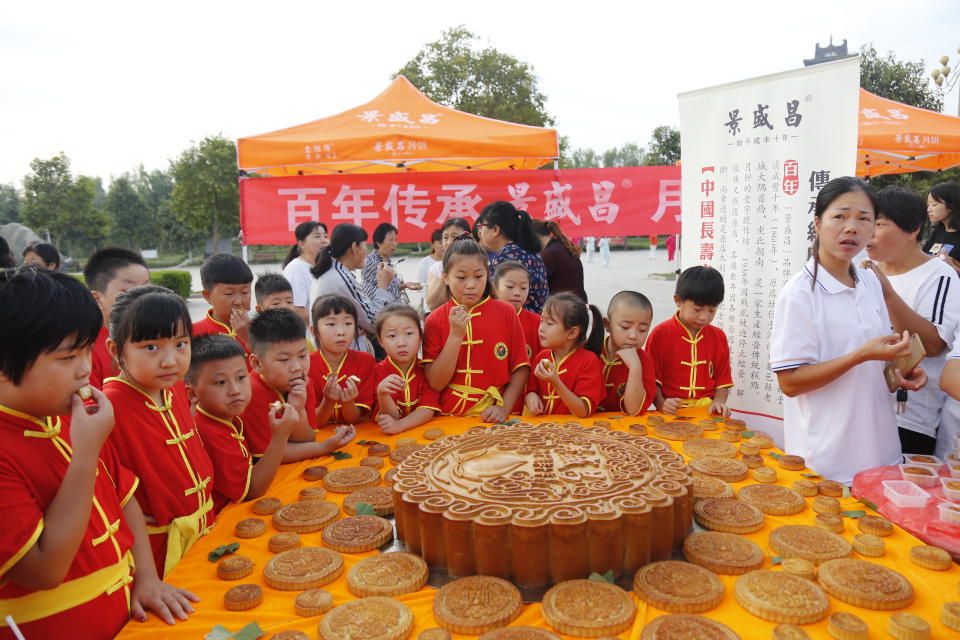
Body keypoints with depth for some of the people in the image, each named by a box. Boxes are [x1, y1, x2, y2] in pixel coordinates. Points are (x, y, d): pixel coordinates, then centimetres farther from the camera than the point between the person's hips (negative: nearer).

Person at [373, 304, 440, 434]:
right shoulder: (378, 371, -4)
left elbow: (428, 410, -10)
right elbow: (392, 416, -9)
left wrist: (398, 425, -26)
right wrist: (382, 393, -30)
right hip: (391, 438, -1)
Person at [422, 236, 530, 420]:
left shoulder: (505, 312, 3)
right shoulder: (435, 320, 2)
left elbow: (520, 369, 5)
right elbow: (435, 384, -4)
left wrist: (504, 407, -8)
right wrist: (456, 336, -12)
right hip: (449, 417, 0)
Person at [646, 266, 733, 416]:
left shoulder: (719, 337, 12)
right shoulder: (660, 334, 0)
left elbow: (723, 380, 13)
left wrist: (718, 403, -5)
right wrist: (661, 403, -16)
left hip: (707, 409, 3)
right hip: (672, 410, -3)